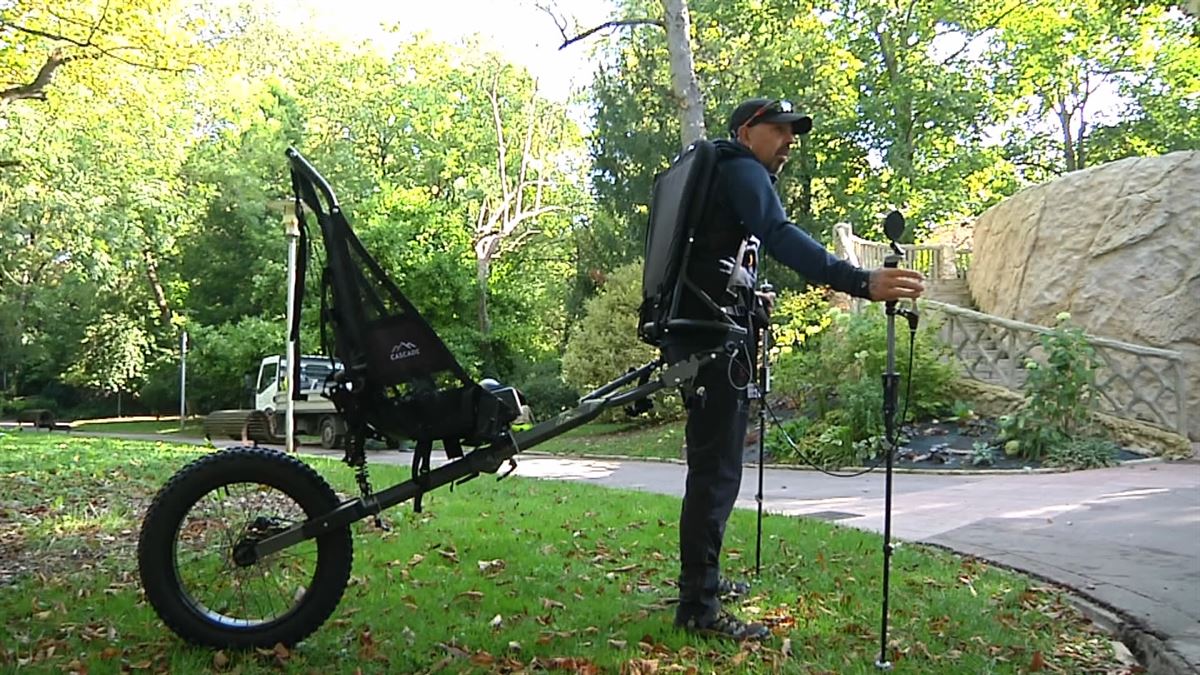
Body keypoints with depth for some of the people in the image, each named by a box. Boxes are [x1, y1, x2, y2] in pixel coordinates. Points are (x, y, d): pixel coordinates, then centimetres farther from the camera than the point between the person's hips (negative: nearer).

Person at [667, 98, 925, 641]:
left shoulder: (721, 177, 25)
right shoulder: (742, 170, -6)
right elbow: (780, 237, -26)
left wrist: (749, 302, 19)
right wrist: (862, 282, -37)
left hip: (702, 337, 11)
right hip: (714, 341, -11)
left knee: (714, 466, 18)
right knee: (716, 470, -11)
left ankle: (701, 577, 30)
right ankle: (698, 607, -9)